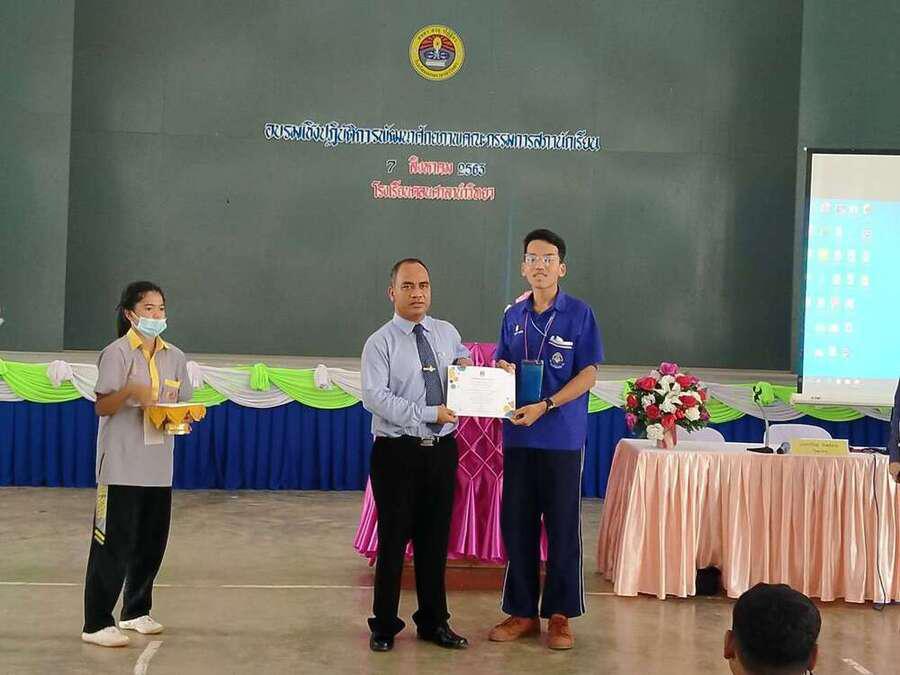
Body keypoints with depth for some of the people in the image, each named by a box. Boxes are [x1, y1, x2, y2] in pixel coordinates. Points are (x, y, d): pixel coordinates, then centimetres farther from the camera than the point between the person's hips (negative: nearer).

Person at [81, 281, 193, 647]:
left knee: (152, 543, 11)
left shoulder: (174, 356, 10)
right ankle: (96, 623, 2)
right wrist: (130, 390, -28)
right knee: (114, 545, -5)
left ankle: (136, 611, 27)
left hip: (159, 467, 6)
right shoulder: (117, 352, -6)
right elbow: (102, 407, -10)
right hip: (122, 466, -6)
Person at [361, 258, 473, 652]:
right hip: (397, 453, -4)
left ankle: (433, 622, 25)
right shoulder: (380, 342, -7)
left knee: (436, 539, 12)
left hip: (442, 450, 4)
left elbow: (464, 356, 28)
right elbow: (375, 397, -18)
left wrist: (466, 363, 3)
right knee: (393, 539, 4)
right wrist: (429, 414, -23)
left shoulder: (448, 333, 8)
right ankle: (385, 626, 18)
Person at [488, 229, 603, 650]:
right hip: (517, 436, 4)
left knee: (562, 525, 2)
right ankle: (522, 611, 17)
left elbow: (588, 374, -7)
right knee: (516, 522, 6)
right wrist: (501, 371, -7)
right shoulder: (513, 316, 10)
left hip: (562, 437, -4)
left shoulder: (579, 314, -3)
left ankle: (560, 615, 13)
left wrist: (544, 405, -17)